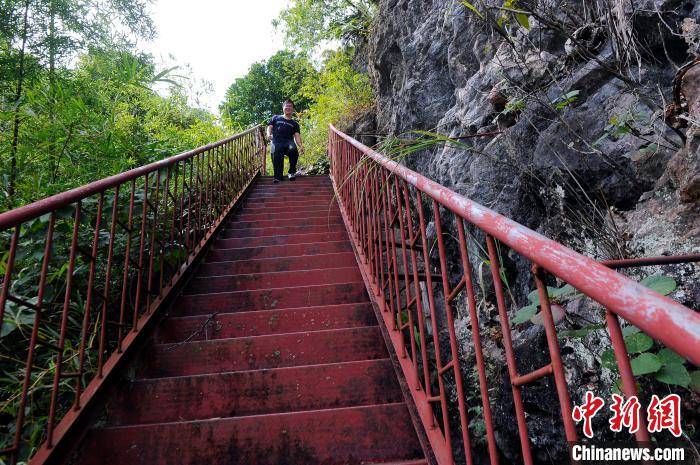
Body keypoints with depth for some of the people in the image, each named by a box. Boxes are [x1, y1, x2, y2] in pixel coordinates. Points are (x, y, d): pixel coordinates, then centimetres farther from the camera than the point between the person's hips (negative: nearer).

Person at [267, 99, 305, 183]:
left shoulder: (294, 123, 26)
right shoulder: (276, 118, 27)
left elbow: (297, 136, 12)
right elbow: (270, 127, 18)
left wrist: (301, 146, -9)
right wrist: (269, 134, -7)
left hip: (289, 141, 1)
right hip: (276, 141, 0)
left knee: (293, 150, -35)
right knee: (275, 154, -34)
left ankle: (292, 172, -14)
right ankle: (278, 176, -23)